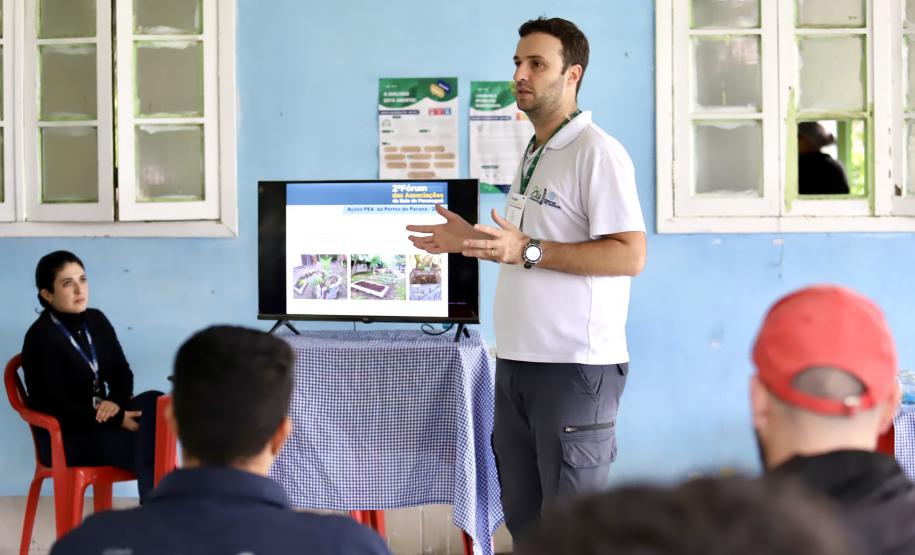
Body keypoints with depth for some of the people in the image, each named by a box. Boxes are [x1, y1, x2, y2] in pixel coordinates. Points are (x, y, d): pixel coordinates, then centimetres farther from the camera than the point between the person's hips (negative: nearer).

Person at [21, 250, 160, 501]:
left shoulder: (96, 321, 8)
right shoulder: (40, 337, -14)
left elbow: (122, 372, 9)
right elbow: (56, 406, -18)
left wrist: (116, 403, -16)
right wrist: (118, 419, -22)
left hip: (101, 418, 7)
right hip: (64, 436, -6)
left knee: (154, 402, -24)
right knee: (148, 446, -27)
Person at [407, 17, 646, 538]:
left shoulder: (597, 152, -11)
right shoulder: (534, 156, 18)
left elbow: (629, 256, -20)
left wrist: (526, 251, -23)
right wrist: (472, 240, 15)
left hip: (575, 367, -9)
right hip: (517, 361, 9)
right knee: (523, 518, 12)